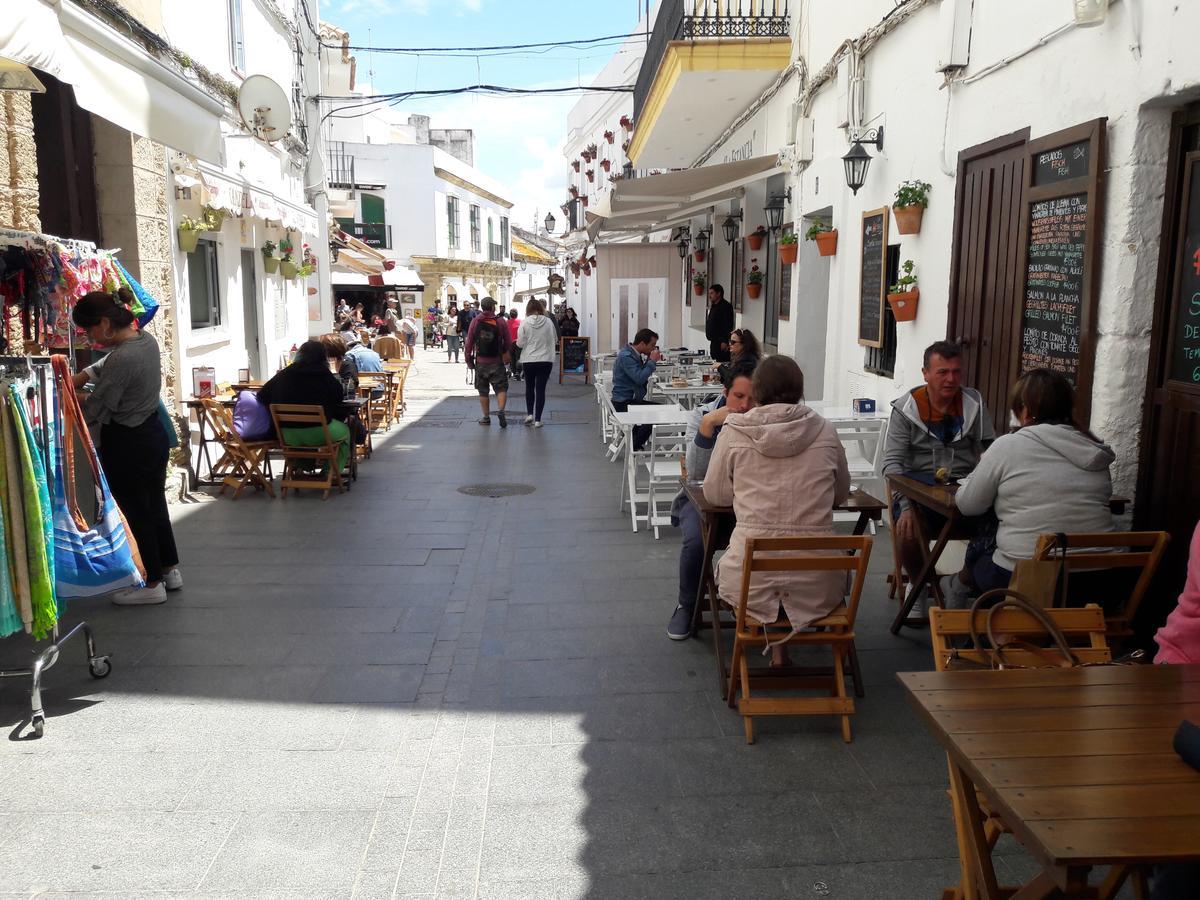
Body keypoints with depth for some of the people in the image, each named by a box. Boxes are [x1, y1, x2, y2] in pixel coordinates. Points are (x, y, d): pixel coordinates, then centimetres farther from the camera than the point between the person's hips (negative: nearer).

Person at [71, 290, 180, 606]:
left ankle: (152, 584, 18)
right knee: (155, 504, 19)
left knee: (134, 512, 6)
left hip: (127, 444, -9)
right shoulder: (146, 339, 1)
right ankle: (170, 570, 32)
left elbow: (93, 411, -17)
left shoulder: (121, 359, -27)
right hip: (154, 434, 9)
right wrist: (77, 378, 11)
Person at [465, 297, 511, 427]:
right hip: (497, 361, -2)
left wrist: (469, 358, 7)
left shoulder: (475, 321, -2)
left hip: (481, 361, 2)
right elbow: (507, 343, -6)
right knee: (501, 388, 4)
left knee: (483, 391, 12)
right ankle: (500, 410, -19)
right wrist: (505, 354, 12)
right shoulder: (500, 322, -7)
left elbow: (469, 341, -2)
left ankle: (486, 417, 16)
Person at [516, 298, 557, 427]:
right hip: (546, 360, 1)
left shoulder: (525, 323, -10)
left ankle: (529, 414, 17)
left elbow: (520, 343, -8)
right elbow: (553, 339, 6)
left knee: (529, 387, 20)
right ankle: (537, 419, 4)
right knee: (541, 389, 4)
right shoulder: (549, 321, -5)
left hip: (528, 360, 0)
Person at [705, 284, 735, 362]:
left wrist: (725, 342, -24)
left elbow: (728, 325, -19)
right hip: (714, 342, 10)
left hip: (721, 343, -10)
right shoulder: (713, 306, 18)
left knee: (721, 362, -13)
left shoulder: (726, 306, -12)